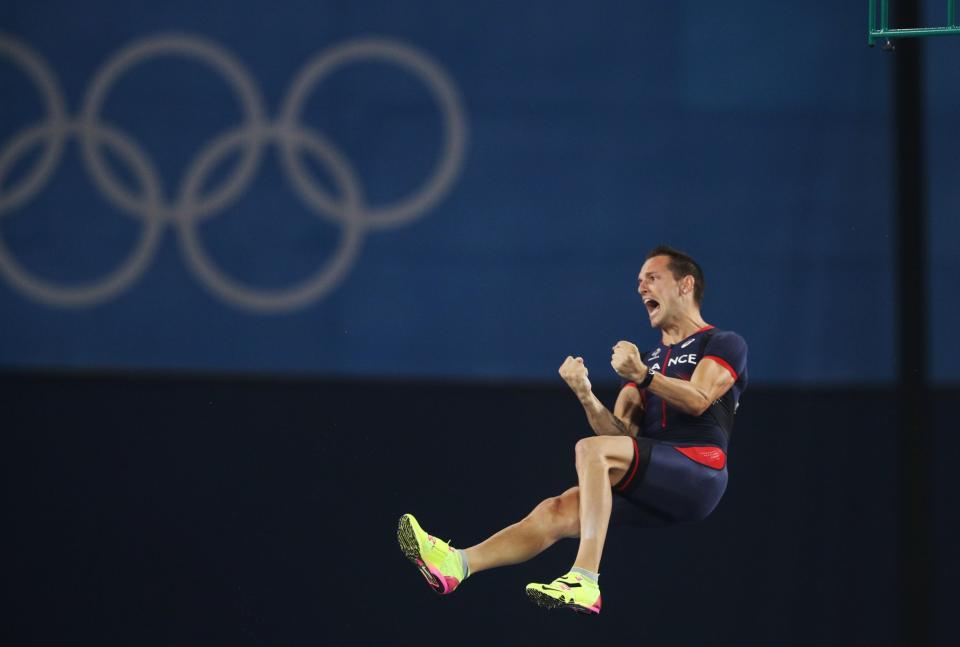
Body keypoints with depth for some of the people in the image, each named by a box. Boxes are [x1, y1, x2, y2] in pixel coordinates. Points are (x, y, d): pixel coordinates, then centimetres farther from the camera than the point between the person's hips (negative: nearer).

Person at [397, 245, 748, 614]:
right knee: (557, 512, -13)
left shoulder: (723, 344, 9)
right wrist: (587, 397, -4)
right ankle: (457, 564, -25)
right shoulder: (646, 359, 29)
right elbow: (619, 432, 14)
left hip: (698, 472, -7)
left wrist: (642, 376, -23)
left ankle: (585, 581, -40)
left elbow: (698, 401, -11)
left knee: (591, 450, -28)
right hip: (654, 493, 7)